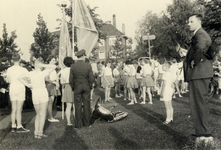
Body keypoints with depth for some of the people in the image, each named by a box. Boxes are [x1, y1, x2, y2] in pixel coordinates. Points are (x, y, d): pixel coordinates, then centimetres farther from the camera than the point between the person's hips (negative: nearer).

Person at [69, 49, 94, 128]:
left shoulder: (73, 66, -7)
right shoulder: (88, 65, -8)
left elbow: (71, 80, -5)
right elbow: (92, 78, -7)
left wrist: (73, 87, 11)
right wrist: (90, 86, 9)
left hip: (77, 87, 0)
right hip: (86, 87, 1)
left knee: (78, 106, 6)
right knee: (86, 105, 10)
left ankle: (78, 124, 11)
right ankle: (86, 123, 17)